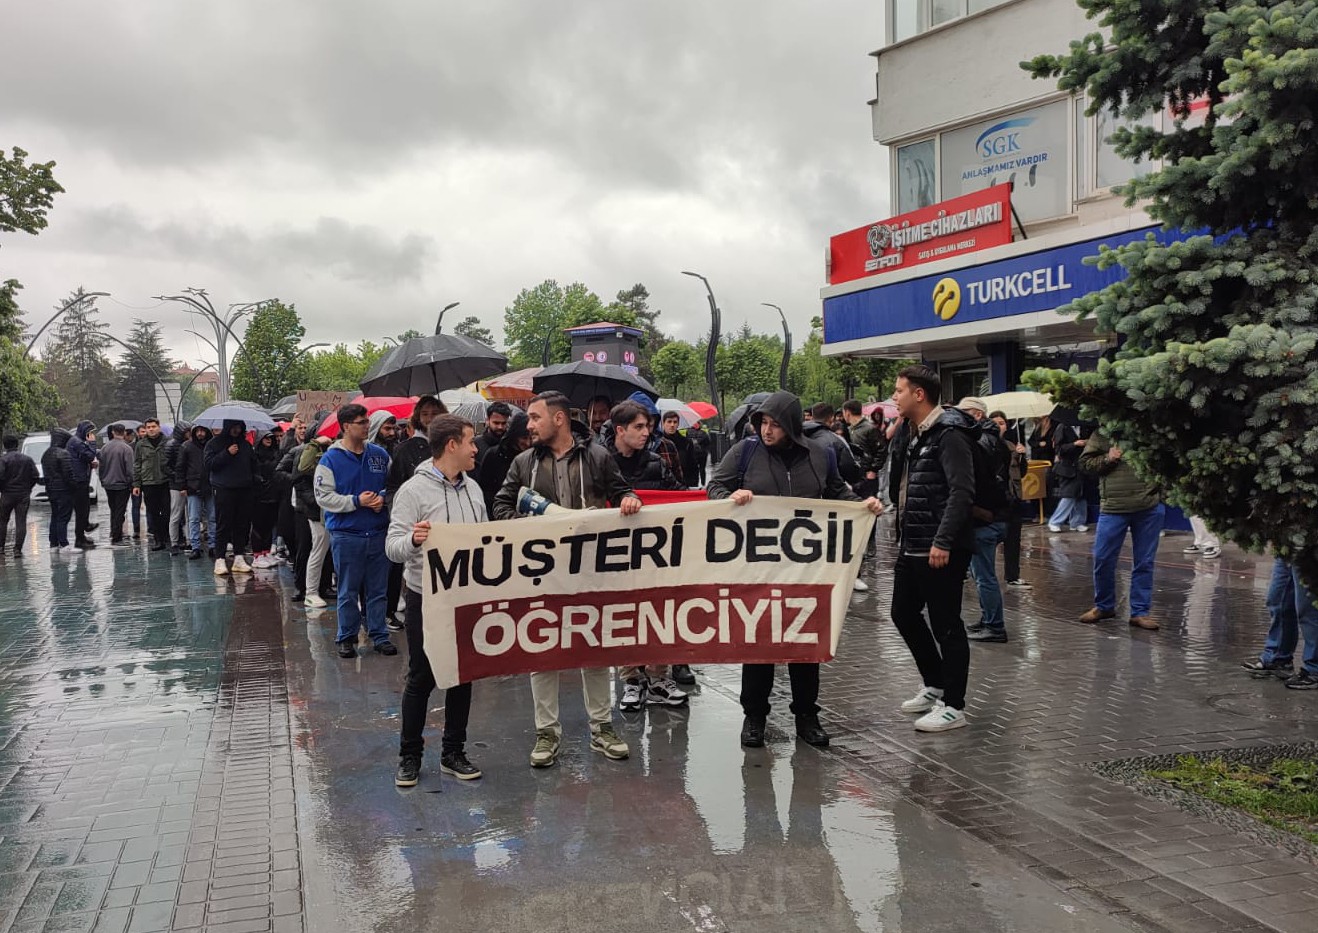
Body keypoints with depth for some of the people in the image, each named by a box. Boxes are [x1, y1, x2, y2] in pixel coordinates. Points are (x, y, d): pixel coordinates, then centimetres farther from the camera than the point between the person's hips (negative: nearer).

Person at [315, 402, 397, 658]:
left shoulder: (379, 454, 7)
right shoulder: (331, 459, -5)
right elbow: (323, 496, -8)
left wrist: (383, 497, -5)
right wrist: (357, 501, -16)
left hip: (378, 532, 3)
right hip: (346, 535, -3)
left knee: (378, 589, 9)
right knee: (348, 592, 6)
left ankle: (379, 635, 20)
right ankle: (347, 637, 19)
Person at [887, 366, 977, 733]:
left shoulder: (948, 434, -15)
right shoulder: (910, 433, 13)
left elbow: (962, 492, -23)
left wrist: (943, 541, -26)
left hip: (940, 549, -10)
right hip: (911, 545, 10)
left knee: (945, 625, -1)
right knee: (904, 614, 17)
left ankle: (953, 706, 10)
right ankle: (935, 685, 33)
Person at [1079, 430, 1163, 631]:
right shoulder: (1103, 432, 2)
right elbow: (1085, 462, 5)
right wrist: (1107, 459, -12)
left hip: (1149, 507, 0)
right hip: (1113, 507, 0)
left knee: (1144, 563, 7)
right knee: (1103, 559, 3)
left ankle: (1140, 612, 18)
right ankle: (1104, 606, 24)